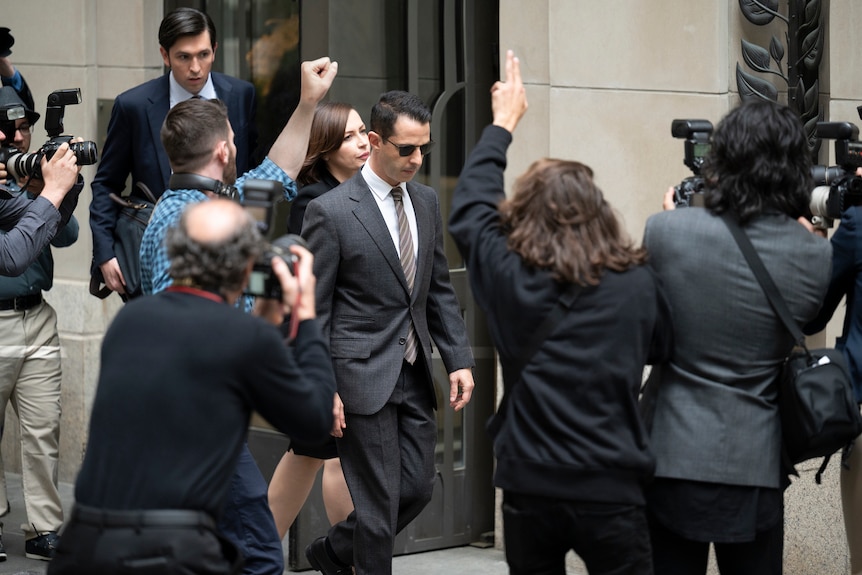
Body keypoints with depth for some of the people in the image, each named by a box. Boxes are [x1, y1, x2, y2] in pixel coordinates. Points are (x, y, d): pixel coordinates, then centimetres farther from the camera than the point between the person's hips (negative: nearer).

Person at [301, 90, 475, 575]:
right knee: (380, 502, -3)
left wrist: (460, 360, 5)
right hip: (362, 376, -7)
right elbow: (313, 313, -10)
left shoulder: (427, 202, 9)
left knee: (419, 488, 11)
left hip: (415, 375, 7)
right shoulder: (331, 212, -11)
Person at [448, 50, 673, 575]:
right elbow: (665, 347, 14)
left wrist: (503, 122, 27)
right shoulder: (638, 284, -6)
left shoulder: (507, 277, -4)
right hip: (612, 490, -1)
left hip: (529, 489, 2)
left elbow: (470, 208, 14)